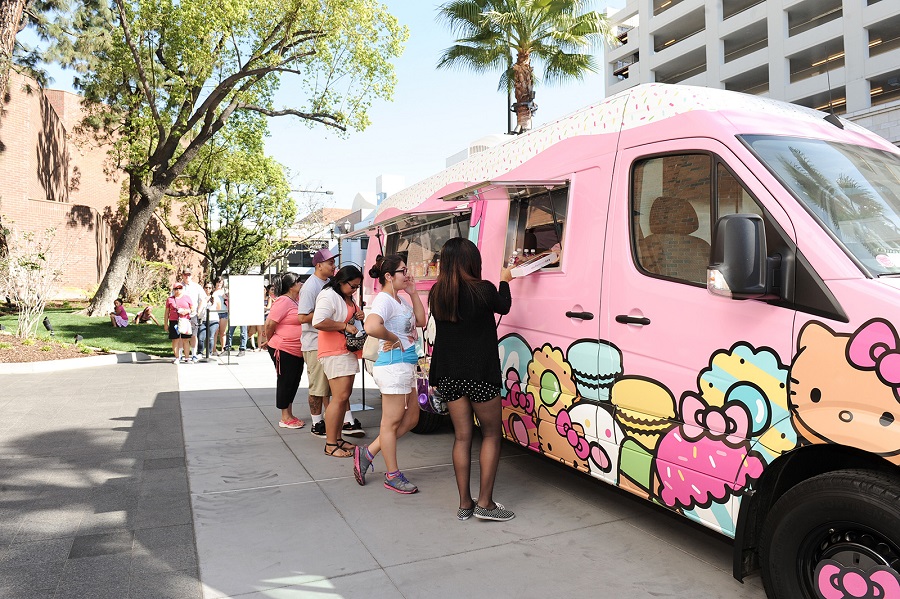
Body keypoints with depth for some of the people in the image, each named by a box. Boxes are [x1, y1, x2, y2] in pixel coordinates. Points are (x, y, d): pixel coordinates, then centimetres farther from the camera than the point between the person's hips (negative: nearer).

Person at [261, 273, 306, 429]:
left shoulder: (298, 299, 10)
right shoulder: (283, 301, -16)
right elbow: (270, 323, -17)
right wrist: (269, 341, -1)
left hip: (297, 351, 9)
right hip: (283, 350, -9)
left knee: (294, 382, 14)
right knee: (285, 382, 1)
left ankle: (290, 415, 25)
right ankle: (285, 418, 11)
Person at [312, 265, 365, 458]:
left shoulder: (348, 298, 18)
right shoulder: (329, 296, -13)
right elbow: (318, 322, -26)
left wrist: (359, 316, 10)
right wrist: (344, 326, -20)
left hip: (348, 351, 10)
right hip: (335, 353, -10)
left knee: (344, 396, 11)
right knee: (340, 397, -13)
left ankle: (337, 438, 19)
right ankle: (330, 445, -7)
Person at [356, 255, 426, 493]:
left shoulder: (401, 299, 14)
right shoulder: (384, 300, -16)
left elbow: (421, 321, 15)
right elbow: (371, 327, -34)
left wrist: (413, 294, 7)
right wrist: (393, 338, -18)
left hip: (405, 366, 10)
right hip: (394, 365, -10)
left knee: (411, 418, 17)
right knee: (392, 422, 3)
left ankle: (367, 453, 23)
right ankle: (393, 476, 17)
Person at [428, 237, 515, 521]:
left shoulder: (436, 293, 2)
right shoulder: (483, 290, -12)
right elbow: (503, 307, 9)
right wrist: (505, 281, 23)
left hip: (448, 375, 5)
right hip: (479, 373, -5)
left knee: (462, 437, 12)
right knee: (491, 434, 10)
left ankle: (465, 503, 19)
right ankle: (485, 503, 10)